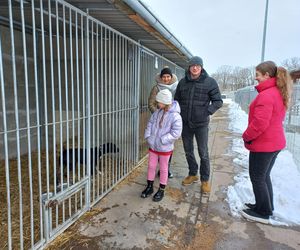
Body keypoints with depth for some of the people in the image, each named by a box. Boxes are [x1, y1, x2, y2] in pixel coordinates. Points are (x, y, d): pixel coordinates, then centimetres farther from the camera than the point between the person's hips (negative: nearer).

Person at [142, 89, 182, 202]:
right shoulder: (157, 112, -1)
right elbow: (150, 124, 6)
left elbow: (176, 133, -22)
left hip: (165, 148, -5)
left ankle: (161, 190, 29)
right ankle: (149, 187, 34)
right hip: (153, 146, 6)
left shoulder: (175, 116, -20)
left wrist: (161, 140, -22)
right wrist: (148, 137, -6)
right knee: (151, 166, 16)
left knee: (163, 169, 12)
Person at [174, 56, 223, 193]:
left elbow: (218, 101, -3)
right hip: (185, 123, 4)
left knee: (203, 153, 3)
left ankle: (205, 180, 20)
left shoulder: (210, 82, -5)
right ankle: (192, 174, 34)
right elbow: (177, 100, 15)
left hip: (201, 123, -3)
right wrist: (179, 113, 2)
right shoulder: (183, 82, 5)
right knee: (188, 151, 15)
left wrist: (207, 111, -16)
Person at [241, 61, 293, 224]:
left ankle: (263, 213, 19)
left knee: (257, 178, 5)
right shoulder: (279, 93, 9)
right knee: (264, 176, 20)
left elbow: (259, 123, -26)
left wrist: (246, 137, -9)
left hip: (263, 144, -9)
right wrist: (249, 137, 13)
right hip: (274, 142, 10)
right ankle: (266, 207, 34)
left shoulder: (266, 95, -22)